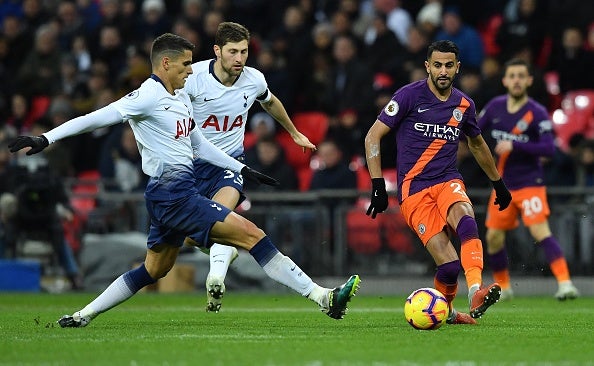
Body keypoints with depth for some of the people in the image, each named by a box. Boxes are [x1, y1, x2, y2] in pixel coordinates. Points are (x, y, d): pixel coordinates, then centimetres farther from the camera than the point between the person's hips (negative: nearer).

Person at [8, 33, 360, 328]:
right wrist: (46, 139, -19)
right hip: (172, 193, -10)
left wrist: (242, 169, 23)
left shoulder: (181, 97, 16)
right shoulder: (148, 96, -12)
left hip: (181, 192, 10)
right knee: (252, 234, -15)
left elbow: (198, 144, 26)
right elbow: (95, 118, -14)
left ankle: (83, 316, 23)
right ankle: (323, 297, -17)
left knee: (155, 269, 19)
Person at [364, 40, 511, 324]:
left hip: (449, 182, 3)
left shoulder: (464, 104, 10)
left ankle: (476, 292, -48)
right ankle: (444, 310, 12)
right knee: (449, 265, -18)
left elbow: (477, 144, 30)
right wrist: (378, 185, -10)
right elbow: (373, 136, -3)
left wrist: (498, 183, 36)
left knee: (465, 217, -34)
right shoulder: (410, 96, -4)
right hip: (414, 189, -3)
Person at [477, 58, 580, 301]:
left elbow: (549, 149, -22)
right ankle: (503, 287, 25)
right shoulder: (495, 107, 2)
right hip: (503, 185, 5)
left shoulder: (537, 113, -13)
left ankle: (565, 283, -24)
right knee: (493, 237, 6)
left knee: (540, 232, -20)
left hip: (529, 183, -5)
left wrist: (515, 146, -28)